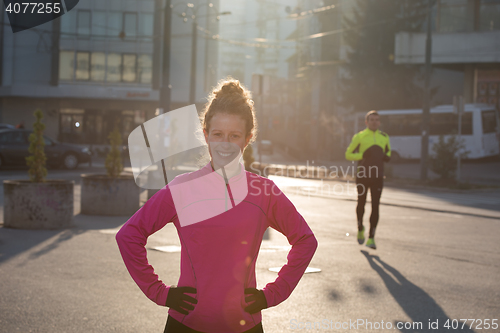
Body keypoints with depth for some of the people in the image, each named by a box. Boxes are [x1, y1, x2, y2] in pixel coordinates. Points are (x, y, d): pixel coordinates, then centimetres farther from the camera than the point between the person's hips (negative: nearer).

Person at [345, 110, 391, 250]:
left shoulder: (384, 137, 10)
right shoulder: (359, 137, -1)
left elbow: (388, 151, 25)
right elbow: (348, 154, 0)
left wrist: (387, 157, 1)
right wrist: (363, 155, -17)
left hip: (378, 177, 2)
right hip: (362, 176, -2)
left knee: (375, 206, -6)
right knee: (361, 203, 9)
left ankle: (371, 238, -3)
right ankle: (360, 229, 36)